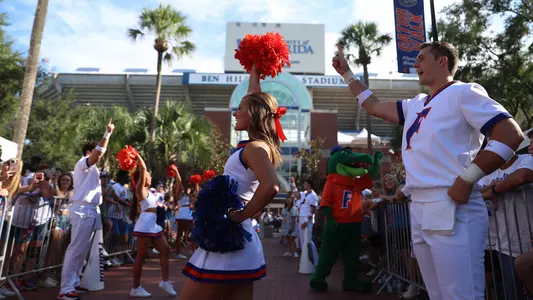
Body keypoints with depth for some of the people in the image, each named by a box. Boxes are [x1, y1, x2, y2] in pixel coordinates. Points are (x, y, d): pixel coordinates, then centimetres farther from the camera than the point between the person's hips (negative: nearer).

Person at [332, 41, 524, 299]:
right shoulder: (416, 104, 21)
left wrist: (468, 179, -15)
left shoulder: (464, 92, -2)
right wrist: (346, 73, 28)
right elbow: (373, 107, 27)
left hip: (452, 209, -8)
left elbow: (511, 135, -10)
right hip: (419, 210, 8)